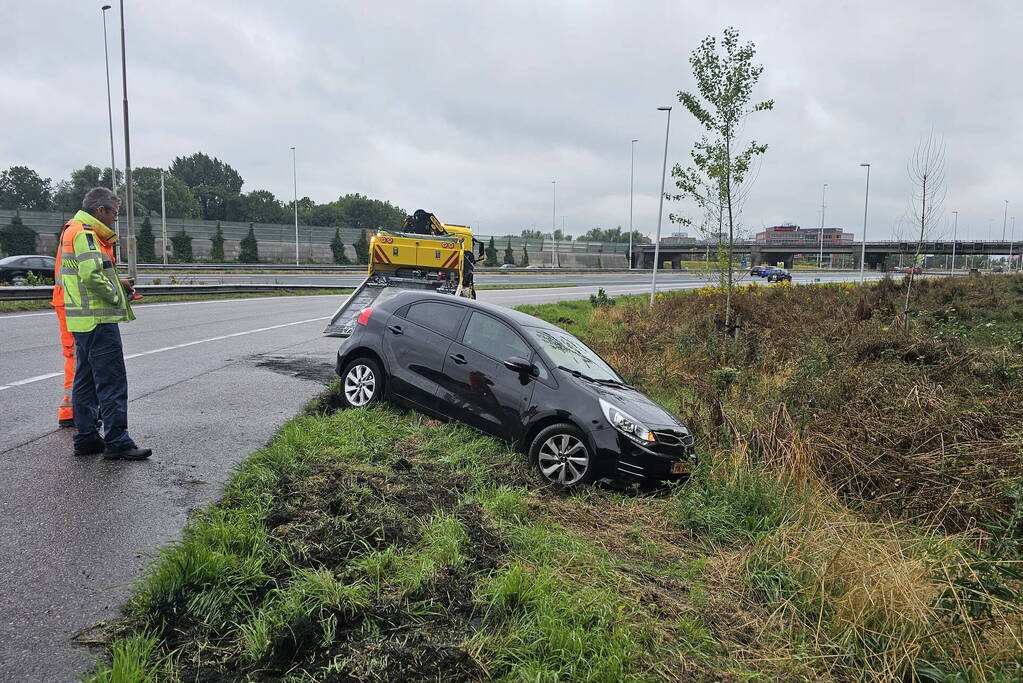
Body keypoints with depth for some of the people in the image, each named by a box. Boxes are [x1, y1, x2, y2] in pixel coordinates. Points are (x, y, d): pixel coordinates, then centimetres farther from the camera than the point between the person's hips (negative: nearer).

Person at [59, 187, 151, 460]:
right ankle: (117, 442, -6)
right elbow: (91, 276, -25)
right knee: (112, 381, -8)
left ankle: (85, 438, 22)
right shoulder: (86, 233, -13)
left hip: (83, 321, 11)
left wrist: (118, 284, 11)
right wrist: (116, 296, -11)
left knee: (85, 380, 14)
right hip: (98, 320, -11)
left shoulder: (72, 230, 21)